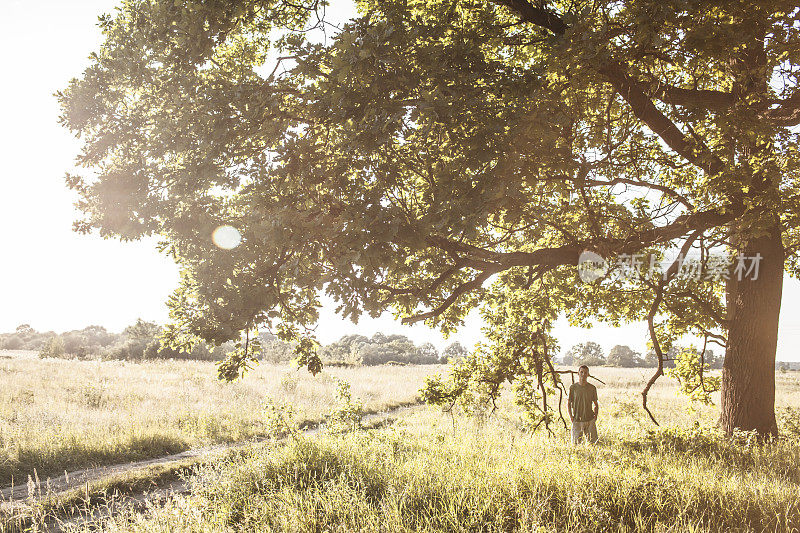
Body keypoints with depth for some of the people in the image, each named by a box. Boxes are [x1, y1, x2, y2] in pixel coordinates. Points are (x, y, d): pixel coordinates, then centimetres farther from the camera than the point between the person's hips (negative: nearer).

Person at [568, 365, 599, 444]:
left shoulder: (592, 388, 3)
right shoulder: (573, 387, -1)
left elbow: (596, 404, 13)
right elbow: (568, 403, 5)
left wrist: (595, 415, 0)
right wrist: (571, 416, -4)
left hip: (590, 420, 1)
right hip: (577, 420, -1)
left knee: (593, 442, 2)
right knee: (576, 443, 3)